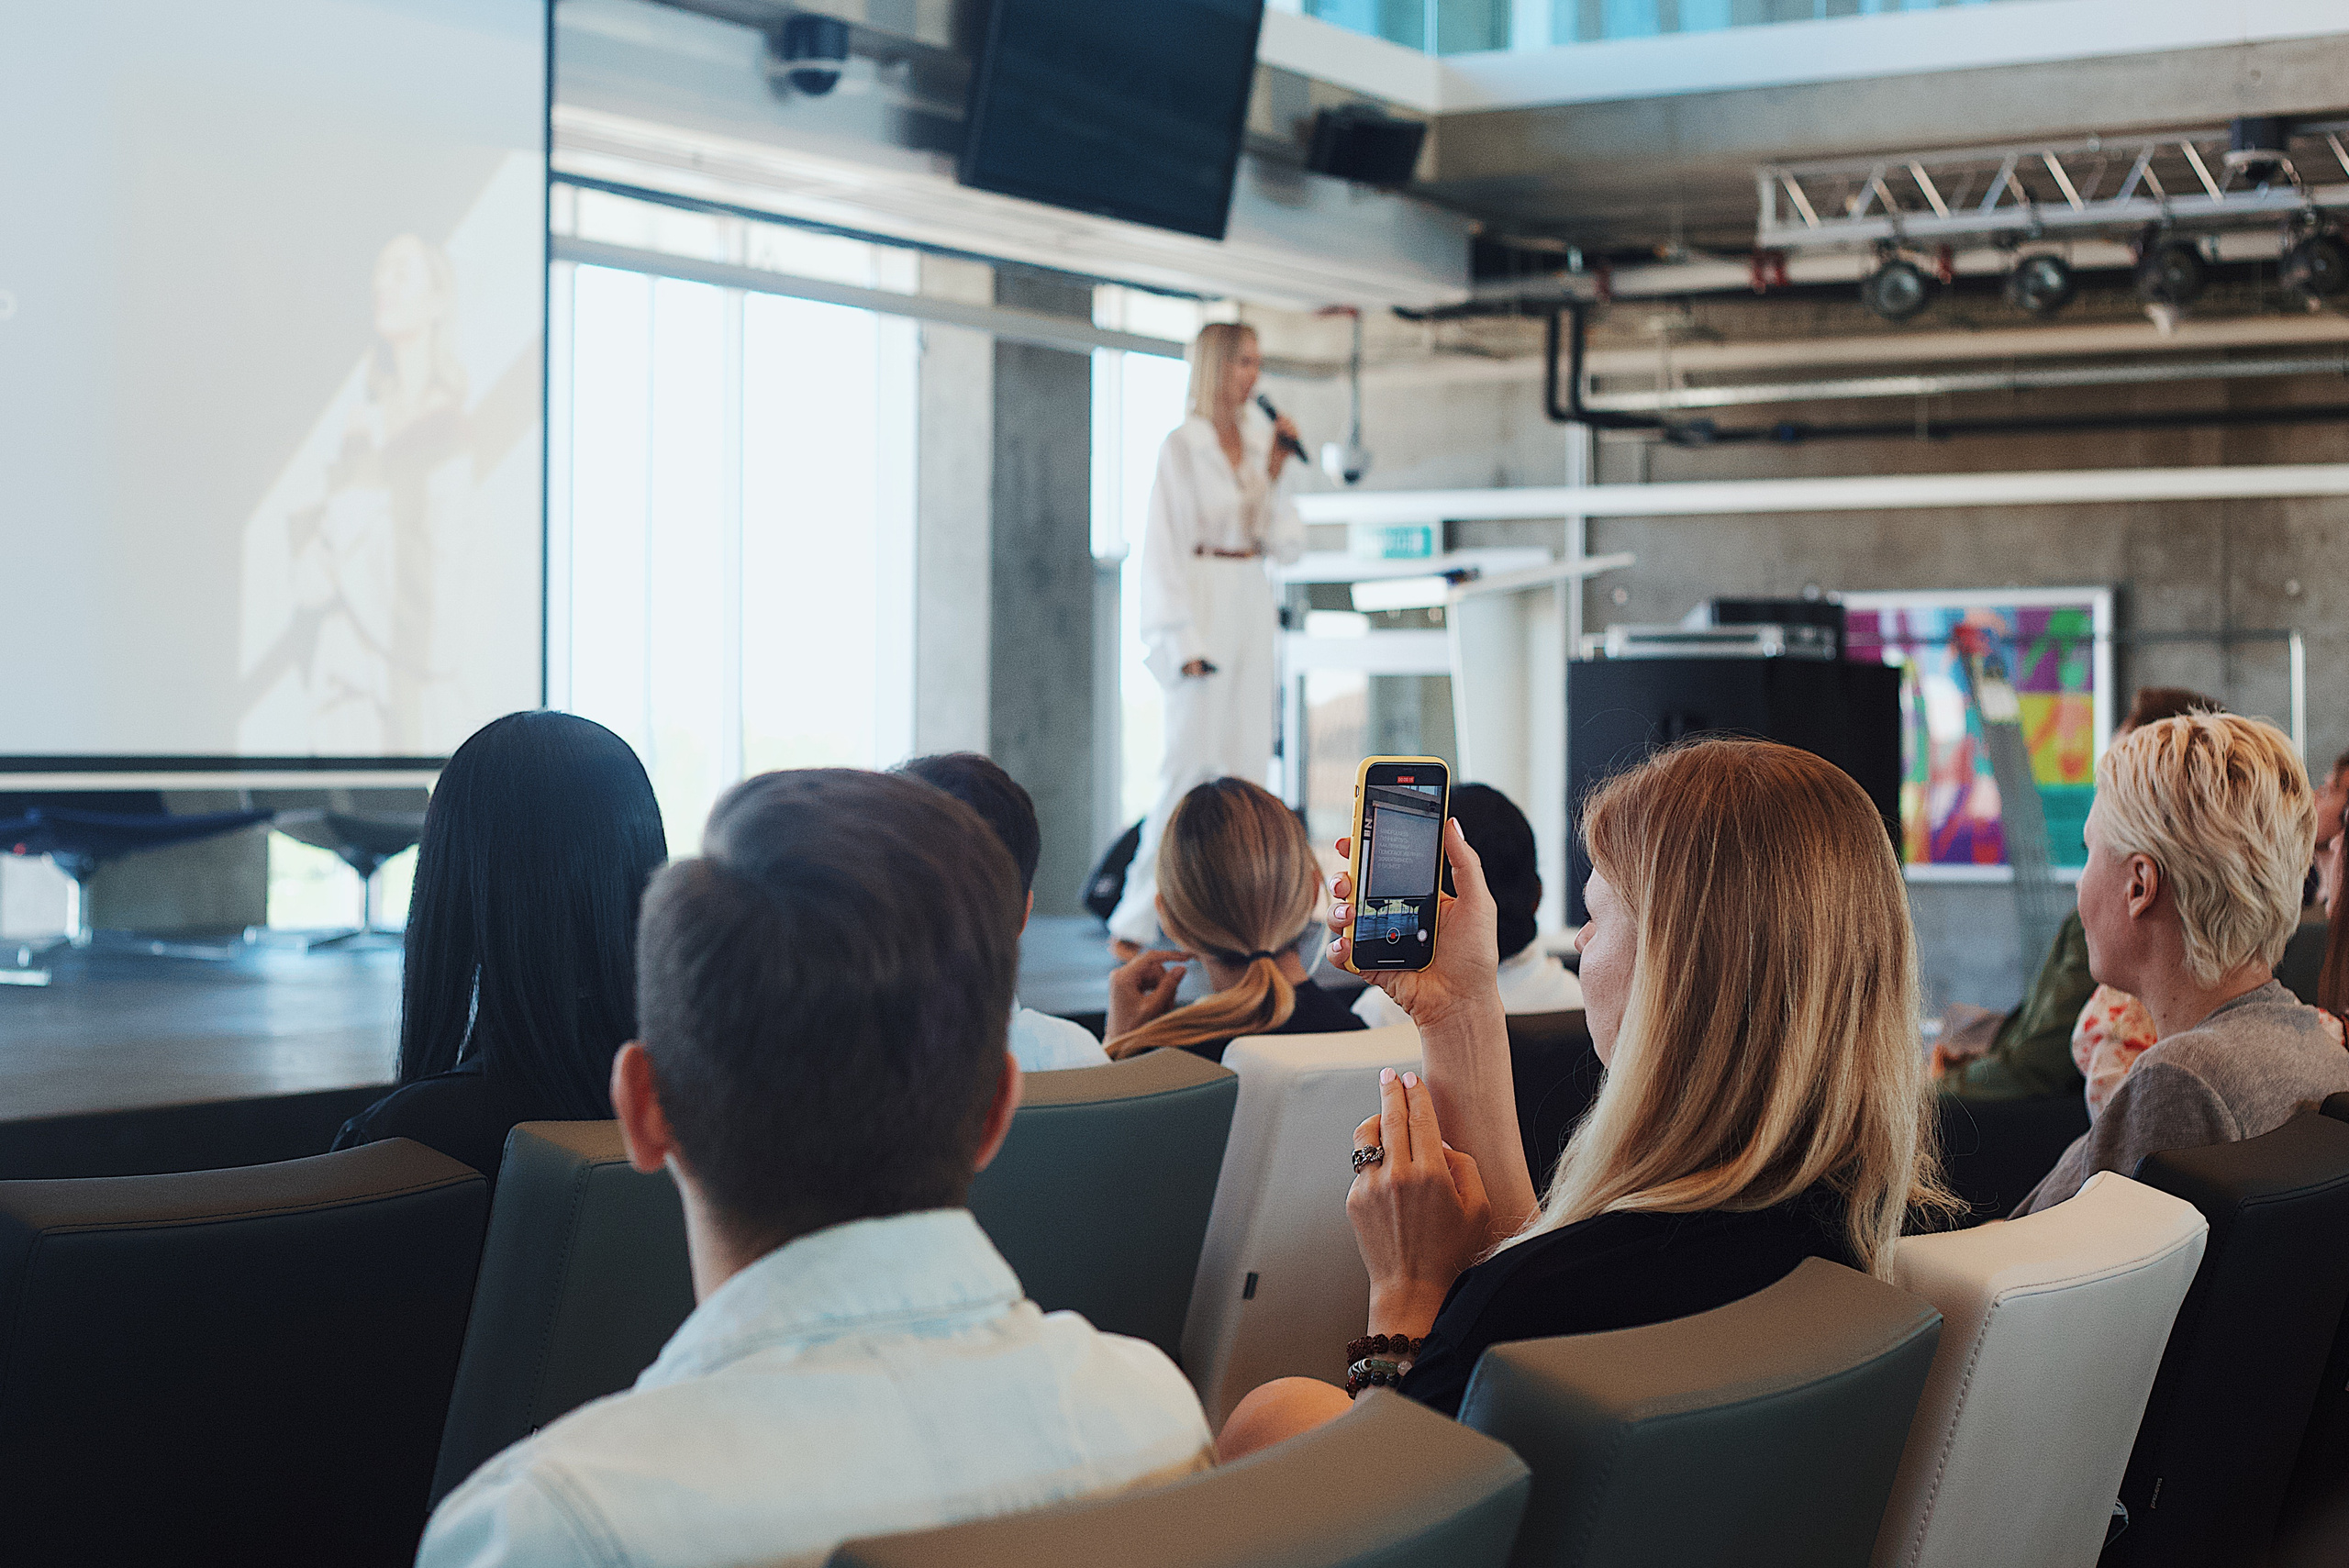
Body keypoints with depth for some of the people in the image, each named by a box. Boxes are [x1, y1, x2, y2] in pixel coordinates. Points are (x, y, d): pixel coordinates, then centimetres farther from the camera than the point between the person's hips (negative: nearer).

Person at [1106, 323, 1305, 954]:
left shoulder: (1258, 439, 12)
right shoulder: (1183, 446, -7)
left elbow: (1283, 542, 12)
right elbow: (1164, 546, -9)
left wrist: (1275, 472, -1)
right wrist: (1186, 641, -15)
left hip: (1253, 604, 7)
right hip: (1203, 601, -7)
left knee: (1248, 759, 5)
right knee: (1192, 759, -9)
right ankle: (1135, 920, -4)